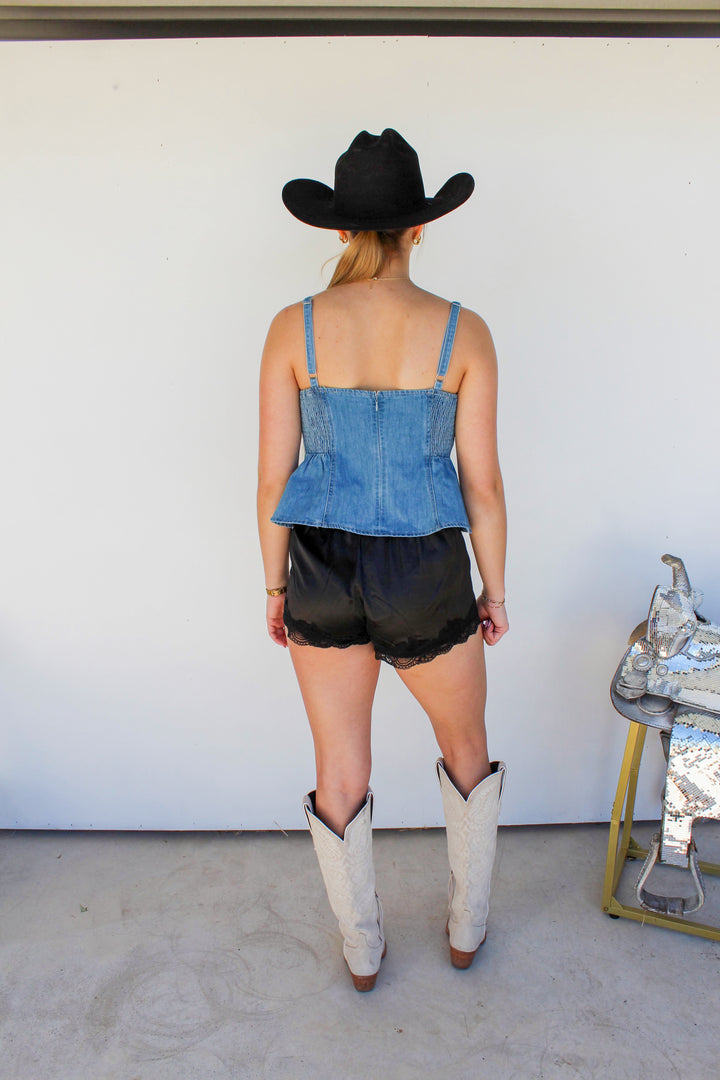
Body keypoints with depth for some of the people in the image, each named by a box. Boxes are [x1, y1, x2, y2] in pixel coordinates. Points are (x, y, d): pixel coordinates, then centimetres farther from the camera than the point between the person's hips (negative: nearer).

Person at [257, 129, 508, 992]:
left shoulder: (293, 329, -7)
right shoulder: (462, 332, -10)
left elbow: (273, 477, -4)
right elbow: (482, 482, -8)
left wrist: (275, 587, 9)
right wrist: (495, 589, 7)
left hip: (324, 572, 2)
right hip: (425, 578, -1)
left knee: (340, 774, 19)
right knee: (467, 749, 26)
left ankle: (362, 951, 41)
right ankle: (467, 926, 44)